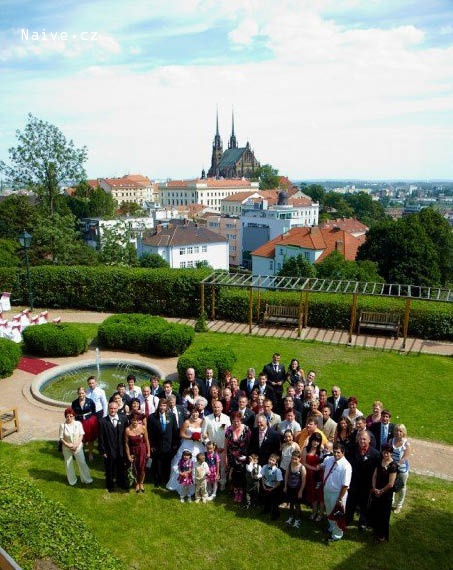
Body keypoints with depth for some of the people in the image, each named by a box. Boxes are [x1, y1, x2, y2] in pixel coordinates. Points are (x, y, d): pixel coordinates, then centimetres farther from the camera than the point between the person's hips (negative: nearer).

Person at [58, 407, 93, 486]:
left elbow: (81, 435, -6)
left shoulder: (78, 424, -10)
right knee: (68, 465, 11)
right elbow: (61, 438, -7)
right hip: (67, 448, 0)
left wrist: (76, 445, -15)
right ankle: (72, 481, 30)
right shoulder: (63, 425, -12)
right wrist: (68, 445, -17)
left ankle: (86, 479, 20)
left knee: (82, 463, 4)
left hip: (78, 447, 0)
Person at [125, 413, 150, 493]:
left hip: (142, 450, 0)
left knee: (142, 468, 5)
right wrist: (128, 456, -6)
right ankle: (137, 484, 39)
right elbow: (126, 443, -9)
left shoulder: (143, 428, -15)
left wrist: (148, 452, -2)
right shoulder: (127, 430, -17)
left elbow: (147, 440, -6)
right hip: (133, 451, 0)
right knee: (135, 469, 12)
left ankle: (141, 483, 34)